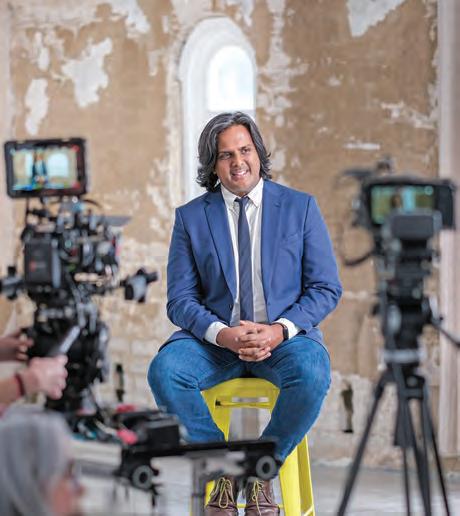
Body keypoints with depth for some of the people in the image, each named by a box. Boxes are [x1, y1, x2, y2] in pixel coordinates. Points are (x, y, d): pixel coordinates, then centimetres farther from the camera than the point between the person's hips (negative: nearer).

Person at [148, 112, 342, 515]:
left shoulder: (300, 207, 4)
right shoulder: (191, 217, 6)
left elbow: (326, 288, 1)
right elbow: (180, 299, 2)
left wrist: (279, 330, -16)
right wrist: (223, 334, -18)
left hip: (285, 335, -1)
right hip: (215, 337, 1)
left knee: (312, 374, -35)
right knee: (164, 370, -29)